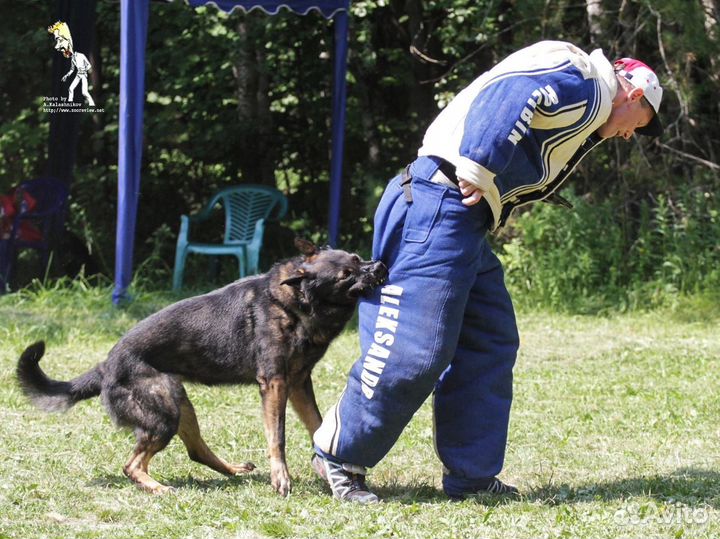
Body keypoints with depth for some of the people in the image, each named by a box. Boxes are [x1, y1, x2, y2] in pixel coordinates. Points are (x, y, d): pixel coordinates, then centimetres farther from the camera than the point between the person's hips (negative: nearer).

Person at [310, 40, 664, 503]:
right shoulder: (579, 80, -5)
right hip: (441, 205, -11)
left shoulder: (585, 111, 28)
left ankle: (471, 476, 16)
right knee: (413, 351, -10)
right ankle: (339, 456, 3)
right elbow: (509, 95, -23)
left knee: (491, 346, 12)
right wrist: (480, 166, -28)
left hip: (466, 226, 11)